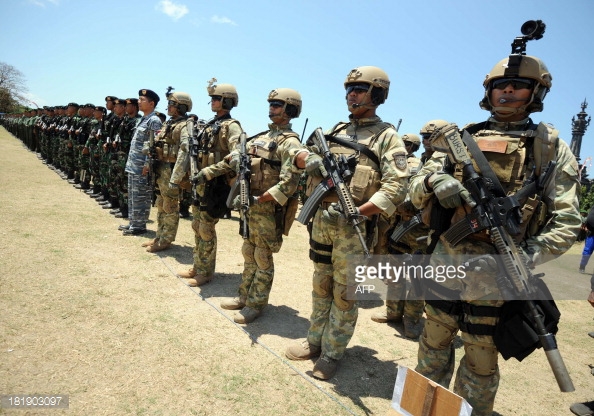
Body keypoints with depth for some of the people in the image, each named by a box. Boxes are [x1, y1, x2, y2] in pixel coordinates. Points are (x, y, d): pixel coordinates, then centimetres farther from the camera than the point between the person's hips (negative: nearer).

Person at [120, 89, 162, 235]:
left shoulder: (154, 121, -13)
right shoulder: (142, 120, 16)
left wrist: (147, 164, -20)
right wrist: (131, 161, 20)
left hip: (142, 167, -10)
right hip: (133, 165, 10)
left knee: (141, 197, -1)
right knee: (132, 195, 16)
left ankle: (139, 225, 8)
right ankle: (133, 222, 26)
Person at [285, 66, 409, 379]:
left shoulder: (387, 136, -5)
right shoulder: (336, 130, 14)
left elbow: (396, 189, -15)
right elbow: (300, 156, 15)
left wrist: (355, 212, -24)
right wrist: (309, 159, -10)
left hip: (354, 224, -6)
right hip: (322, 218, 6)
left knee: (344, 293, 6)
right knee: (321, 284, 17)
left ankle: (332, 354, 21)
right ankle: (314, 342, 32)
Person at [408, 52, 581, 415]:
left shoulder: (551, 147, 2)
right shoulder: (461, 137, 8)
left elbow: (567, 220, -3)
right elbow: (416, 190, 5)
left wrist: (531, 255, -20)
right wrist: (435, 181, -18)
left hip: (496, 271, -2)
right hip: (445, 261, 3)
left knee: (481, 361, 12)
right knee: (434, 346, 18)